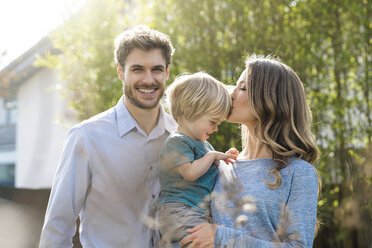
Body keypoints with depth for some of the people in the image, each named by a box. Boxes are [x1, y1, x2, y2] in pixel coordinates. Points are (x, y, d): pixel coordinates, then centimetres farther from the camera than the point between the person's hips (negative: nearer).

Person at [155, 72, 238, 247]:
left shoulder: (204, 144, 21)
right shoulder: (177, 142, -8)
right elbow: (190, 173, -19)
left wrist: (222, 159, 18)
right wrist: (212, 156, -7)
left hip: (201, 211, 10)